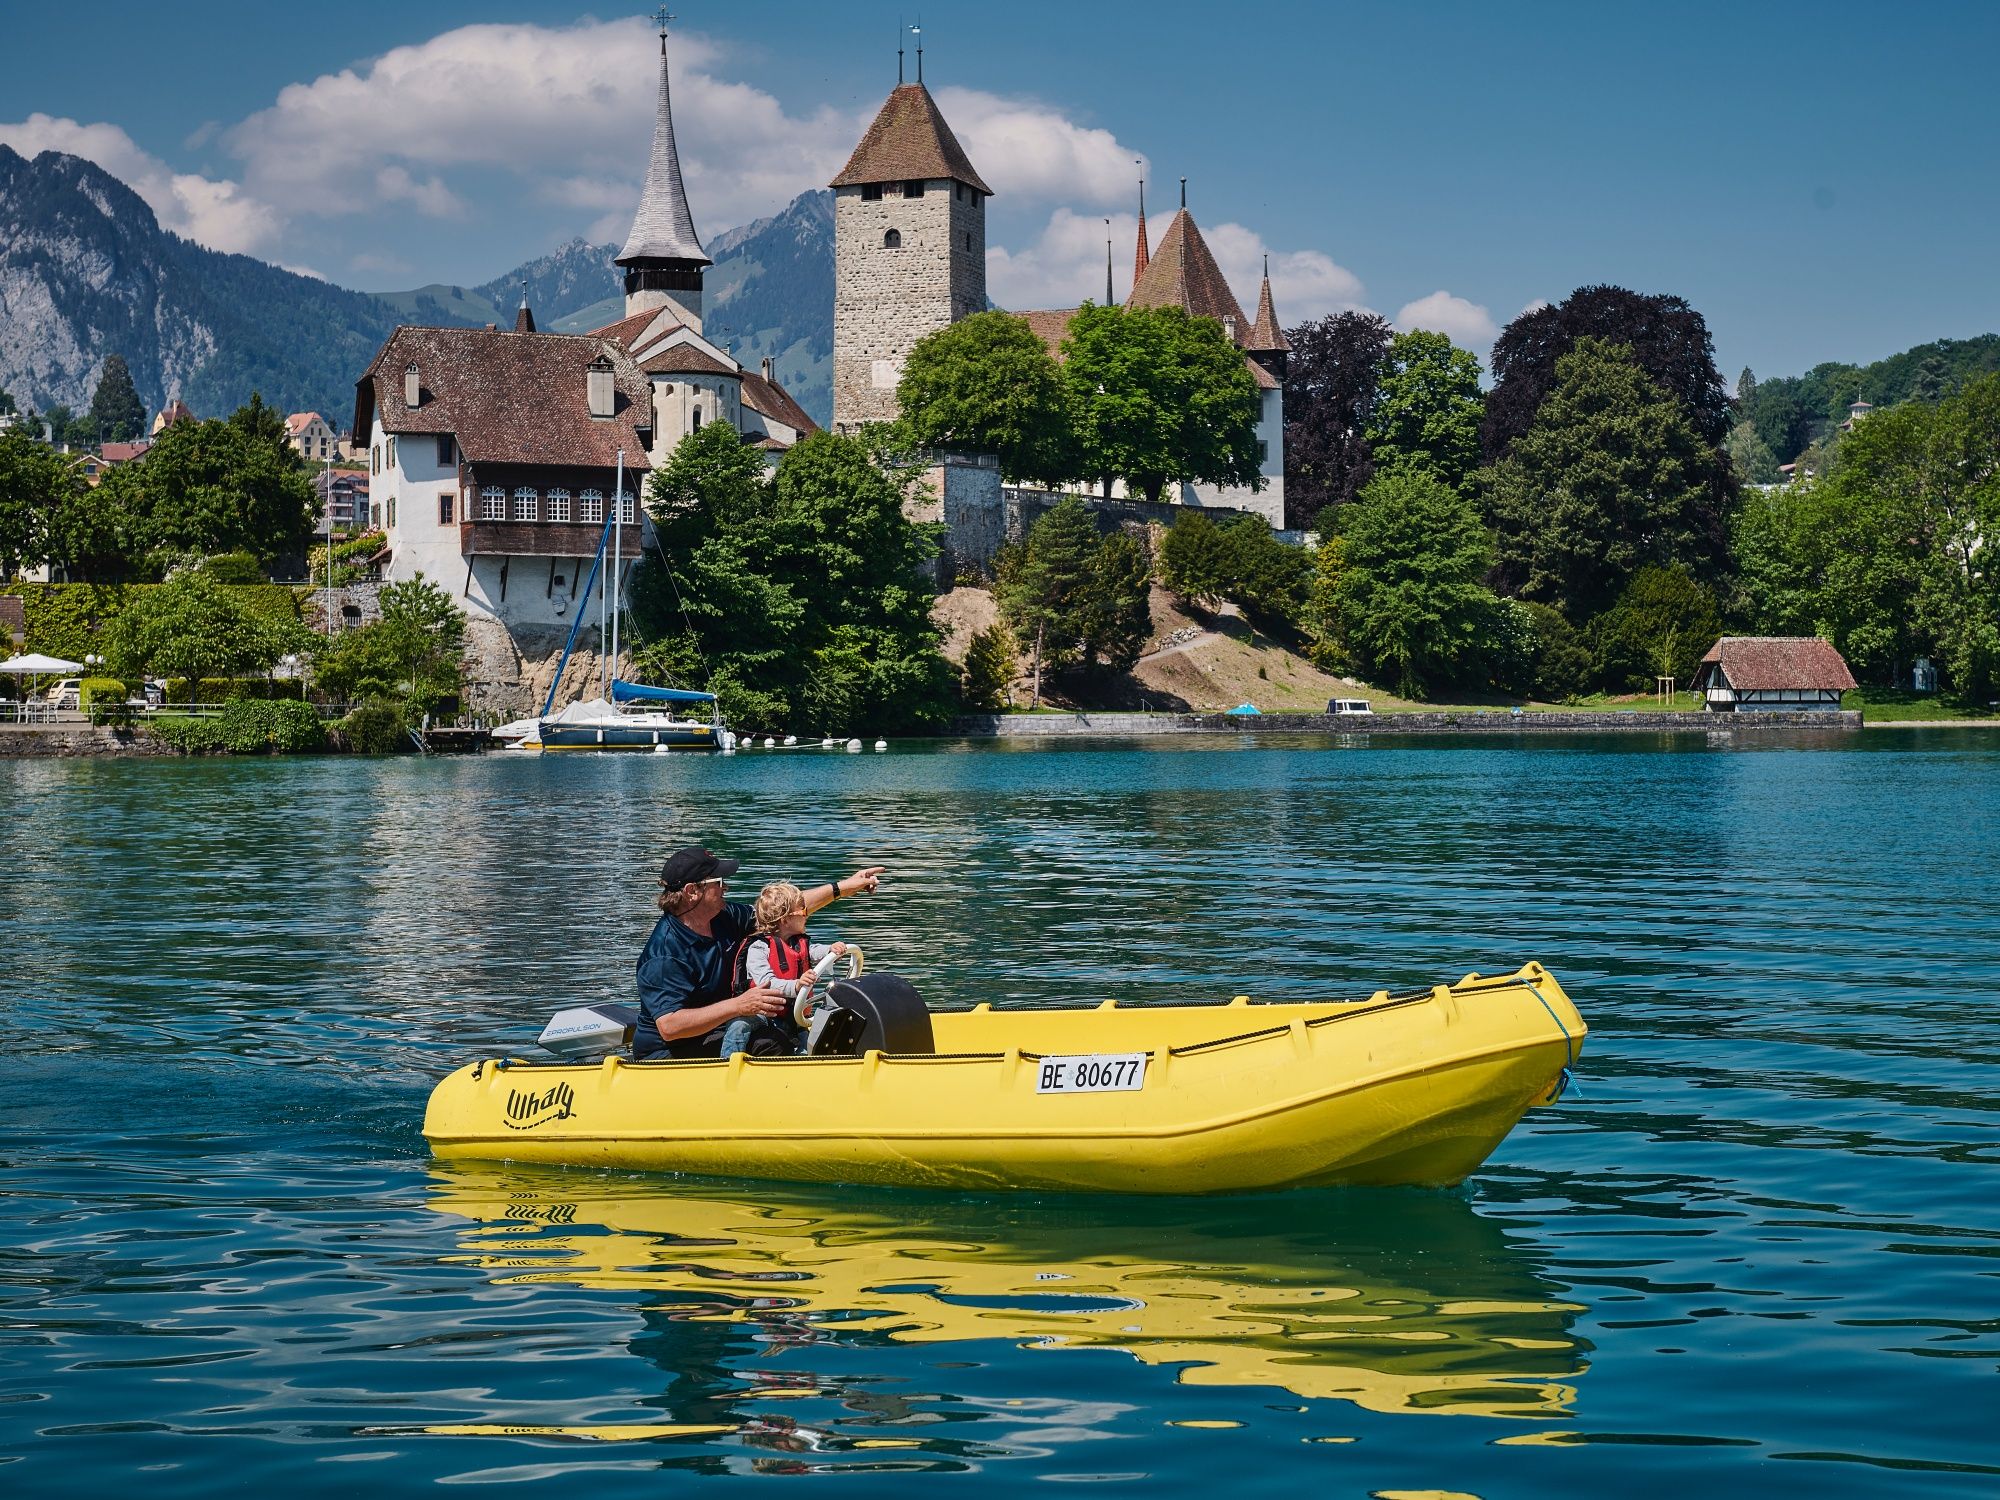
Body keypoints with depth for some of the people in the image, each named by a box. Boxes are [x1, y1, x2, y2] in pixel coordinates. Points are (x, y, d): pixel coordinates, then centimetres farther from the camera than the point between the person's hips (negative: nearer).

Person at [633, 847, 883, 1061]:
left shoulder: (721, 918, 4)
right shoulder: (664, 953, -23)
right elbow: (669, 1027, -31)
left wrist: (842, 887, 15)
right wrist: (738, 1006, -33)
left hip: (717, 1037, 9)